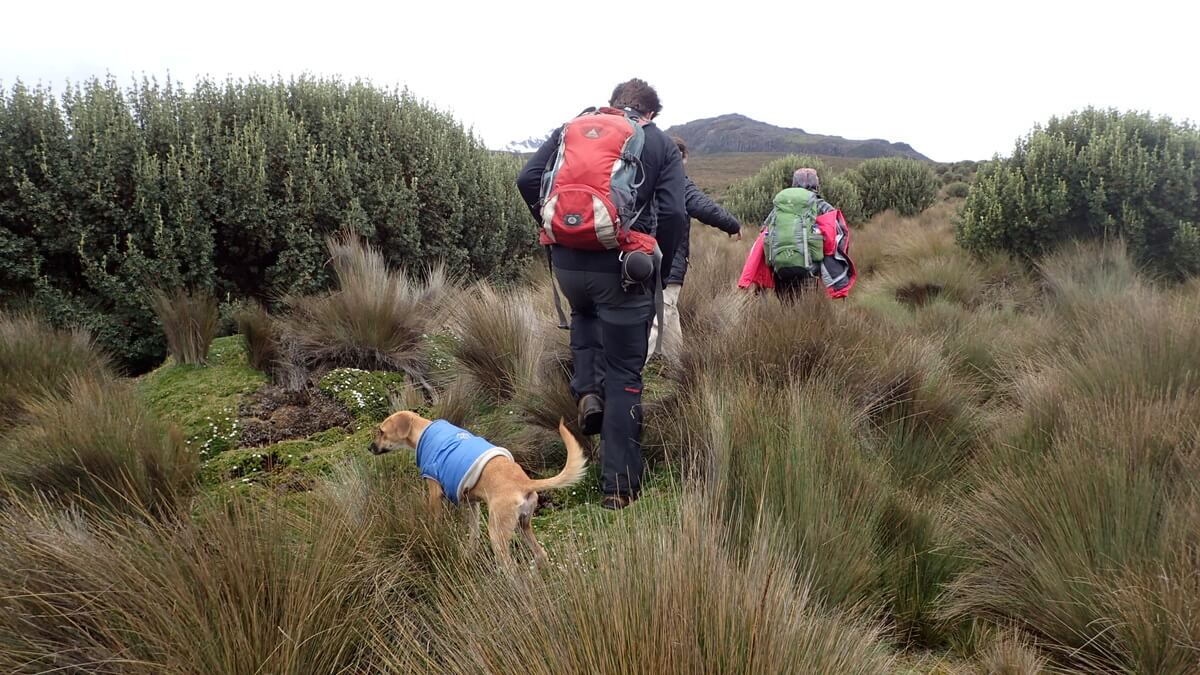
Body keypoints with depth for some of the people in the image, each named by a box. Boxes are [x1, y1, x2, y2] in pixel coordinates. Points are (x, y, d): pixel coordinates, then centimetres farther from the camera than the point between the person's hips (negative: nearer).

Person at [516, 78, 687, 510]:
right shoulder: (662, 145, 7)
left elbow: (528, 180, 3)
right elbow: (673, 214, -6)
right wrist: (659, 268, 7)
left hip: (567, 263, 3)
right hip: (623, 268, -2)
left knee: (584, 315, 38)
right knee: (624, 378, 7)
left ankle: (587, 391, 15)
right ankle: (620, 487, 10)